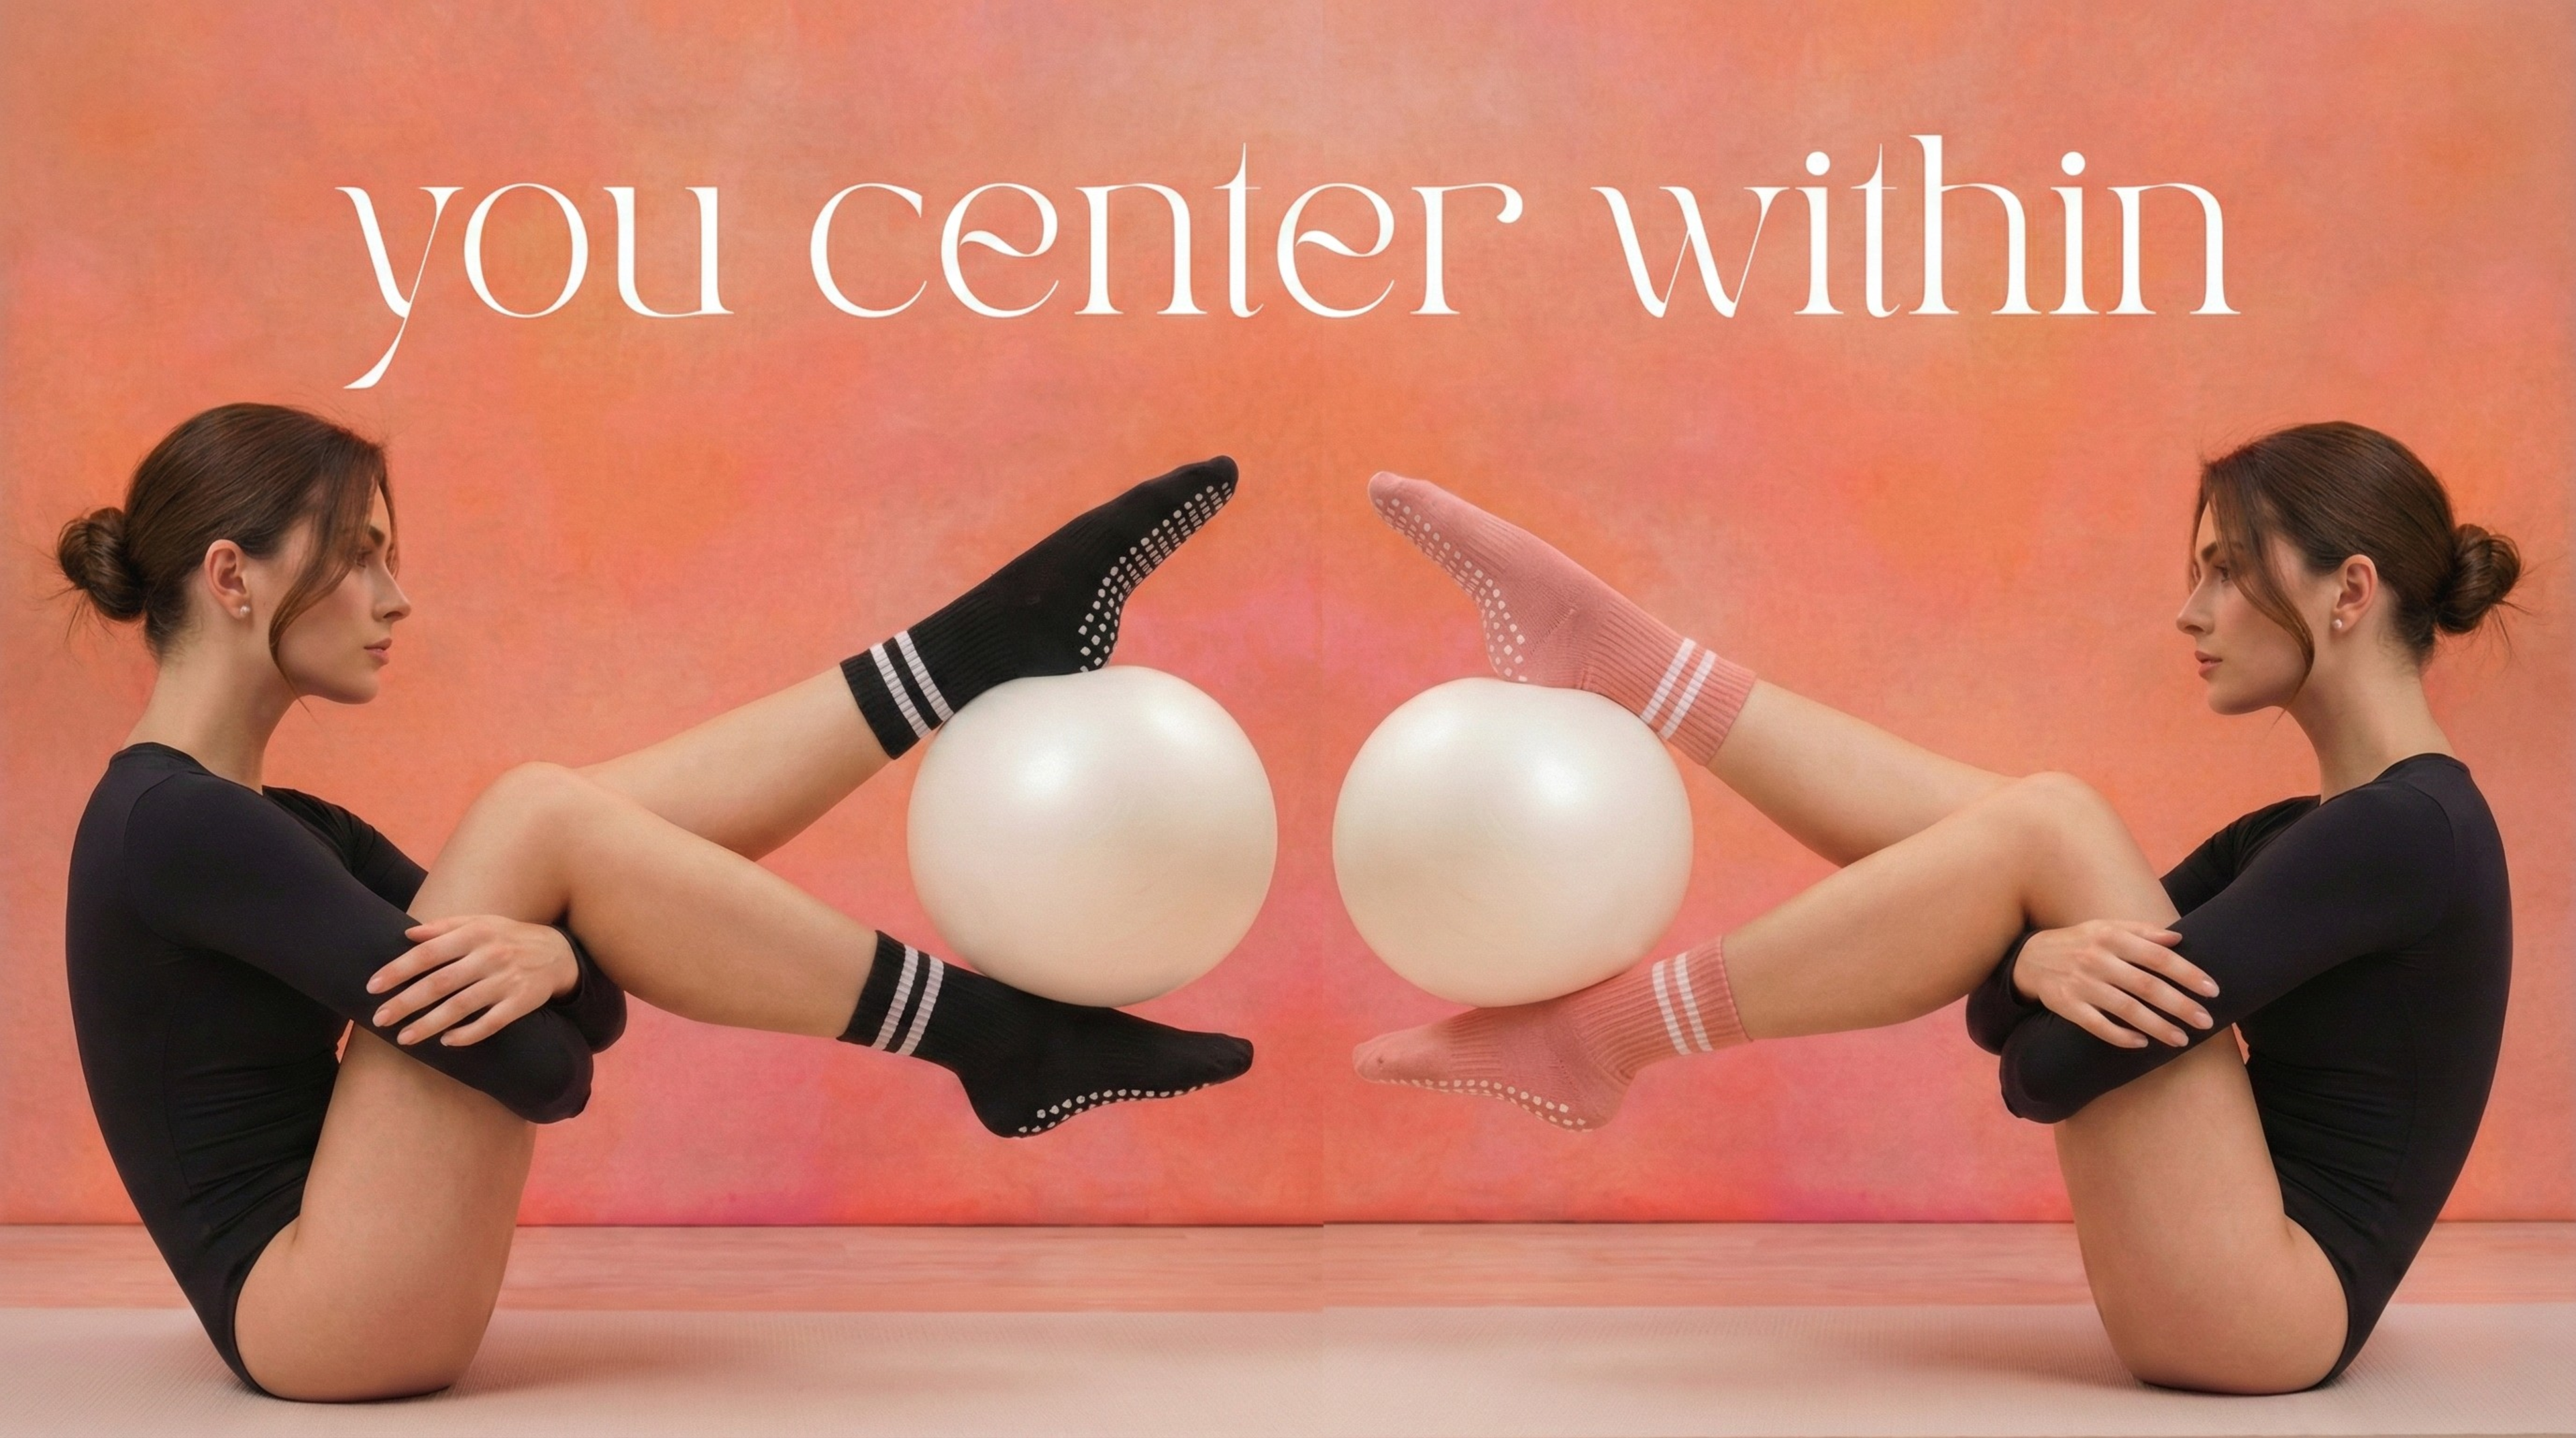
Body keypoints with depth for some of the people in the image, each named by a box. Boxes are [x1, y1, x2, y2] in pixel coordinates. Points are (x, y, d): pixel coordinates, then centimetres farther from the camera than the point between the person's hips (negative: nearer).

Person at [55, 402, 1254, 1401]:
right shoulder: (169, 821, -15)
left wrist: (553, 951, -17)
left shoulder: (274, 825, 15)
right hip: (319, 1316, -9)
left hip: (344, 1303, 9)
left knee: (553, 824, 3)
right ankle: (1002, 1042, -12)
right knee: (534, 821, -20)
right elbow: (539, 1068, -21)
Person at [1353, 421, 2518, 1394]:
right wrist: (2040, 958, -16)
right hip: (2224, 1294, 9)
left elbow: (2055, 1068, -21)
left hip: (2264, 1305, -9)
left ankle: (1592, 1038, -12)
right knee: (2008, 826, 3)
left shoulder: (2411, 828, -15)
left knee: (2049, 826, -19)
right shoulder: (2308, 835, 15)